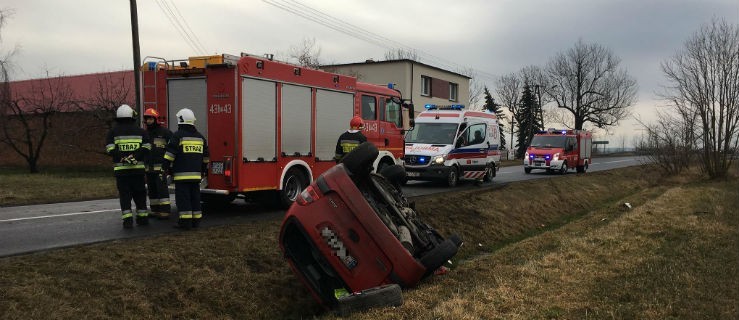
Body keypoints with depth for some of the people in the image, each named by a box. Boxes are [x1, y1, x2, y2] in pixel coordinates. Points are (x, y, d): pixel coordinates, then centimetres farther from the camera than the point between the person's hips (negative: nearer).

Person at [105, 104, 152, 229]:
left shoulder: (113, 132, 5)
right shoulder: (141, 131, 7)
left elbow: (110, 149, -9)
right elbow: (146, 147, -5)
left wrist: (122, 157, -12)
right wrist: (136, 156, -12)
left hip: (121, 168, -1)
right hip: (138, 168, 1)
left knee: (124, 195, 3)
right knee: (139, 194, 13)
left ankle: (127, 219, -4)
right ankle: (143, 217, 16)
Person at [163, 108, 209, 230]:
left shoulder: (177, 136, -6)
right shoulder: (200, 137, 14)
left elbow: (170, 153, -11)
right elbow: (205, 156, 19)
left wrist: (165, 167, -3)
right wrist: (204, 169, 27)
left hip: (181, 174, -6)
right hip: (196, 173, 6)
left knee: (183, 198, -3)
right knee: (195, 197, 10)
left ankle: (185, 221, -5)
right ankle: (196, 220, 13)